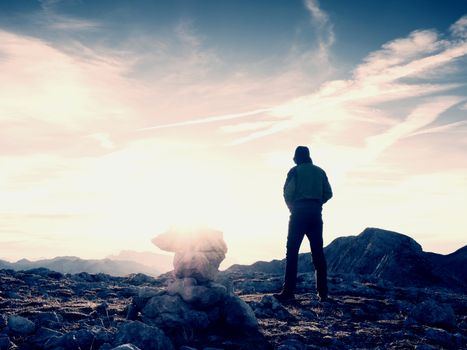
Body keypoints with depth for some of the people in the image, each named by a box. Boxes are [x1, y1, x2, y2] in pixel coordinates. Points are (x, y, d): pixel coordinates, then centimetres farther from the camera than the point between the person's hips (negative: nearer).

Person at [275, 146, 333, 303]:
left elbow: (288, 192, -10)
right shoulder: (320, 171, 15)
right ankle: (323, 292, 4)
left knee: (292, 252, -3)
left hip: (299, 213, -4)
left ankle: (289, 292, -8)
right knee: (318, 253, 6)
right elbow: (328, 193, 8)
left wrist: (292, 207, 6)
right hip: (316, 214, 4)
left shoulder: (295, 171, 2)